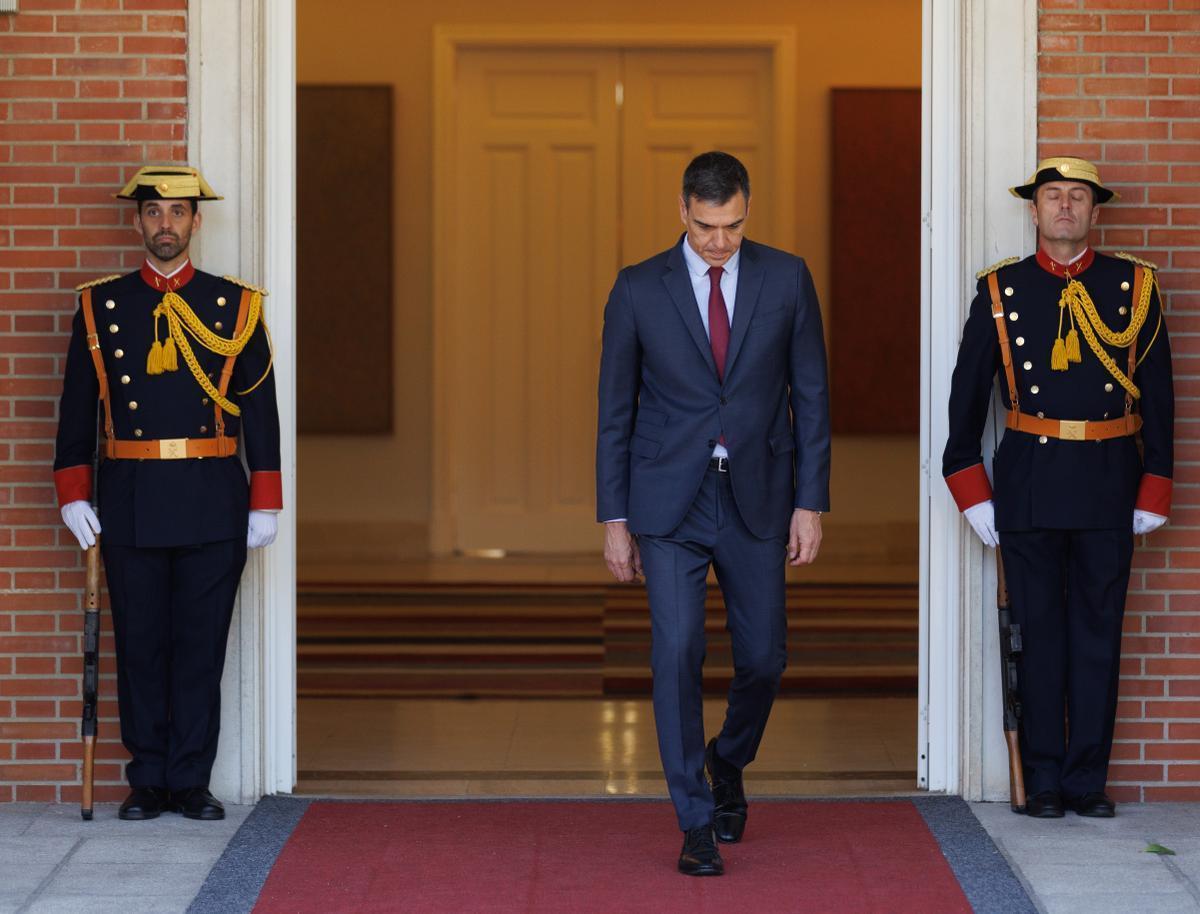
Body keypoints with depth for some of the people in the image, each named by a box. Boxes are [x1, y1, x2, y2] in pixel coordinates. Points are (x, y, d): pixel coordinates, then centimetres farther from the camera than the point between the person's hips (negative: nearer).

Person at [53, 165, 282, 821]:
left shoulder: (234, 306, 5)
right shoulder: (100, 306, 6)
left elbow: (260, 410, 5)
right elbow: (77, 409, 7)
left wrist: (264, 503, 1)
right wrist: (73, 494, 0)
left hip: (213, 502, 0)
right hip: (131, 503, 0)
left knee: (202, 641, 2)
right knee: (140, 641, 4)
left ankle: (191, 781, 10)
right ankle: (148, 781, 12)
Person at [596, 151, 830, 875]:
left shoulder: (786, 279, 0)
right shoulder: (639, 289, -2)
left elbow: (811, 395, 4)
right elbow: (616, 412, 3)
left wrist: (810, 503, -1)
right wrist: (614, 520, 0)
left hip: (757, 501, 2)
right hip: (670, 503, -1)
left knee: (764, 657, 7)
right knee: (678, 652, -10)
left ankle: (727, 764, 38)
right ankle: (698, 826, -1)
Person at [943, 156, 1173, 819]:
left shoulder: (1133, 287, 5)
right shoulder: (1001, 291, 5)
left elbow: (1157, 394, 7)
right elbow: (967, 393, 7)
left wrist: (1153, 491, 3)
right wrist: (973, 491, 2)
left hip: (1109, 484, 1)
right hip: (1028, 484, 0)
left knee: (1098, 632, 4)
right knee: (1037, 633, 3)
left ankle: (1088, 780, 11)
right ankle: (1044, 782, 10)